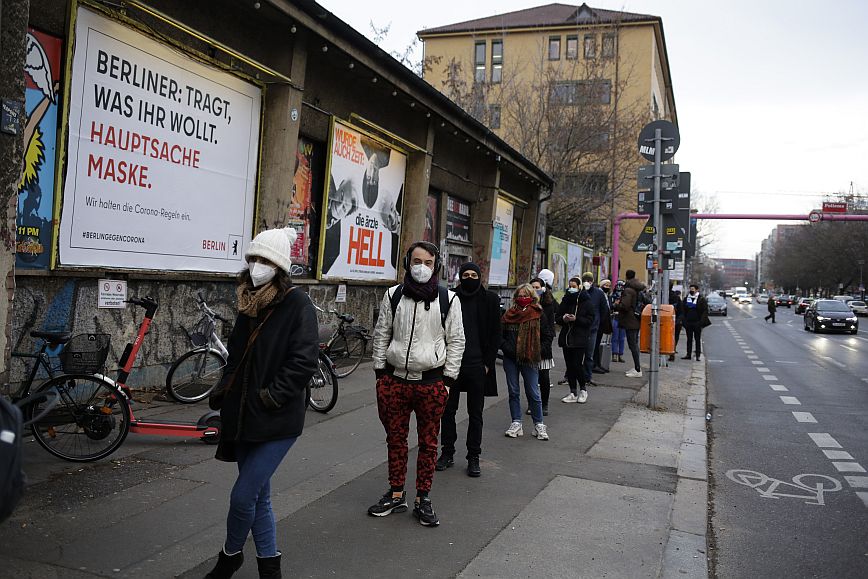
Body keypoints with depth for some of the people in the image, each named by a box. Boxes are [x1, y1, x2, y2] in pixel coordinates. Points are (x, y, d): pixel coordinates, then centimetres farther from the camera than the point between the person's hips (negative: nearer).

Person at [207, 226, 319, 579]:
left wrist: (271, 397, -17)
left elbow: (304, 362, -19)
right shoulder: (249, 304, 9)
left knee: (242, 497, -3)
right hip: (245, 415, 7)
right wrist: (224, 388, 10)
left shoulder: (297, 305, -13)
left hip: (278, 421, -7)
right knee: (258, 496, 15)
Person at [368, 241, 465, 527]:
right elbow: (381, 335, 9)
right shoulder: (393, 295, 4)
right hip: (394, 380, 2)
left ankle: (423, 500, 21)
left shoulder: (448, 299, -2)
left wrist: (447, 380, -2)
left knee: (428, 443, 7)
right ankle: (396, 495, 28)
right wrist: (380, 373, 5)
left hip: (431, 382, -2)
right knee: (395, 439, 13)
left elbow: (456, 341, 1)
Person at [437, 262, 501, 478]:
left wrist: (488, 363, -4)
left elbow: (495, 333, 2)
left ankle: (473, 457, 17)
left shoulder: (490, 300, 0)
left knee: (475, 413, 7)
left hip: (477, 365, -1)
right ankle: (447, 452, 22)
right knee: (447, 409, 8)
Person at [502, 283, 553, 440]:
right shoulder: (509, 314, 6)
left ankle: (539, 425, 10)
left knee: (533, 393, 0)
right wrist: (506, 347, -5)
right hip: (510, 359, 3)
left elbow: (547, 336, 2)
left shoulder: (538, 314, -1)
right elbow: (500, 335, 10)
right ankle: (516, 423, 17)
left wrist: (538, 352, -7)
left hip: (529, 359, -3)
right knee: (513, 391, 8)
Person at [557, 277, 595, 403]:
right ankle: (573, 393, 16)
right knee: (569, 366, 7)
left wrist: (576, 319, -19)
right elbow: (557, 318, 11)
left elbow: (590, 320, -7)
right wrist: (563, 318, -11)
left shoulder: (586, 302, -4)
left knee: (577, 365, -8)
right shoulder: (565, 300, 9)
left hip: (580, 339, -5)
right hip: (566, 337, 5)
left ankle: (583, 389, 16)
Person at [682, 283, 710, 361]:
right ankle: (688, 354, 14)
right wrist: (684, 320, 3)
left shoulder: (701, 299, -2)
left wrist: (701, 321, -15)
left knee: (697, 339, 1)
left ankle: (698, 355, 4)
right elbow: (684, 310, 14)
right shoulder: (686, 298, 11)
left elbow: (705, 311, -5)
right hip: (688, 322, 4)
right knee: (689, 339, 9)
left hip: (697, 323, -4)